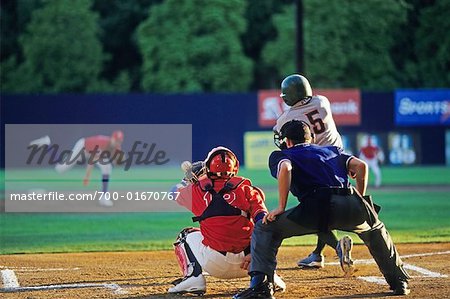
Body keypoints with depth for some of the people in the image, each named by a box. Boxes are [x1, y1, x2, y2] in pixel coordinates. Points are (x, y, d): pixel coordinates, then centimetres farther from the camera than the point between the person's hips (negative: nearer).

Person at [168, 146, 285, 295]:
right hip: (244, 260, 1)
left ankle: (193, 276, 4)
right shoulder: (245, 187, 6)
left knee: (186, 235, 29)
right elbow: (262, 217, -5)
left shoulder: (197, 189, 8)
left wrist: (189, 178, 44)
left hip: (214, 262, -1)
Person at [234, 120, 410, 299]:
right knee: (375, 229, 37)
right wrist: (360, 199, 28)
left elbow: (285, 168, -2)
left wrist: (281, 207, 0)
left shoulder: (280, 155, 23)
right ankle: (399, 282, 35)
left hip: (317, 208, -4)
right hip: (352, 208, 4)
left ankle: (261, 284, -6)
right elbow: (361, 165, 19)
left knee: (264, 229, 12)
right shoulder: (333, 151, 35)